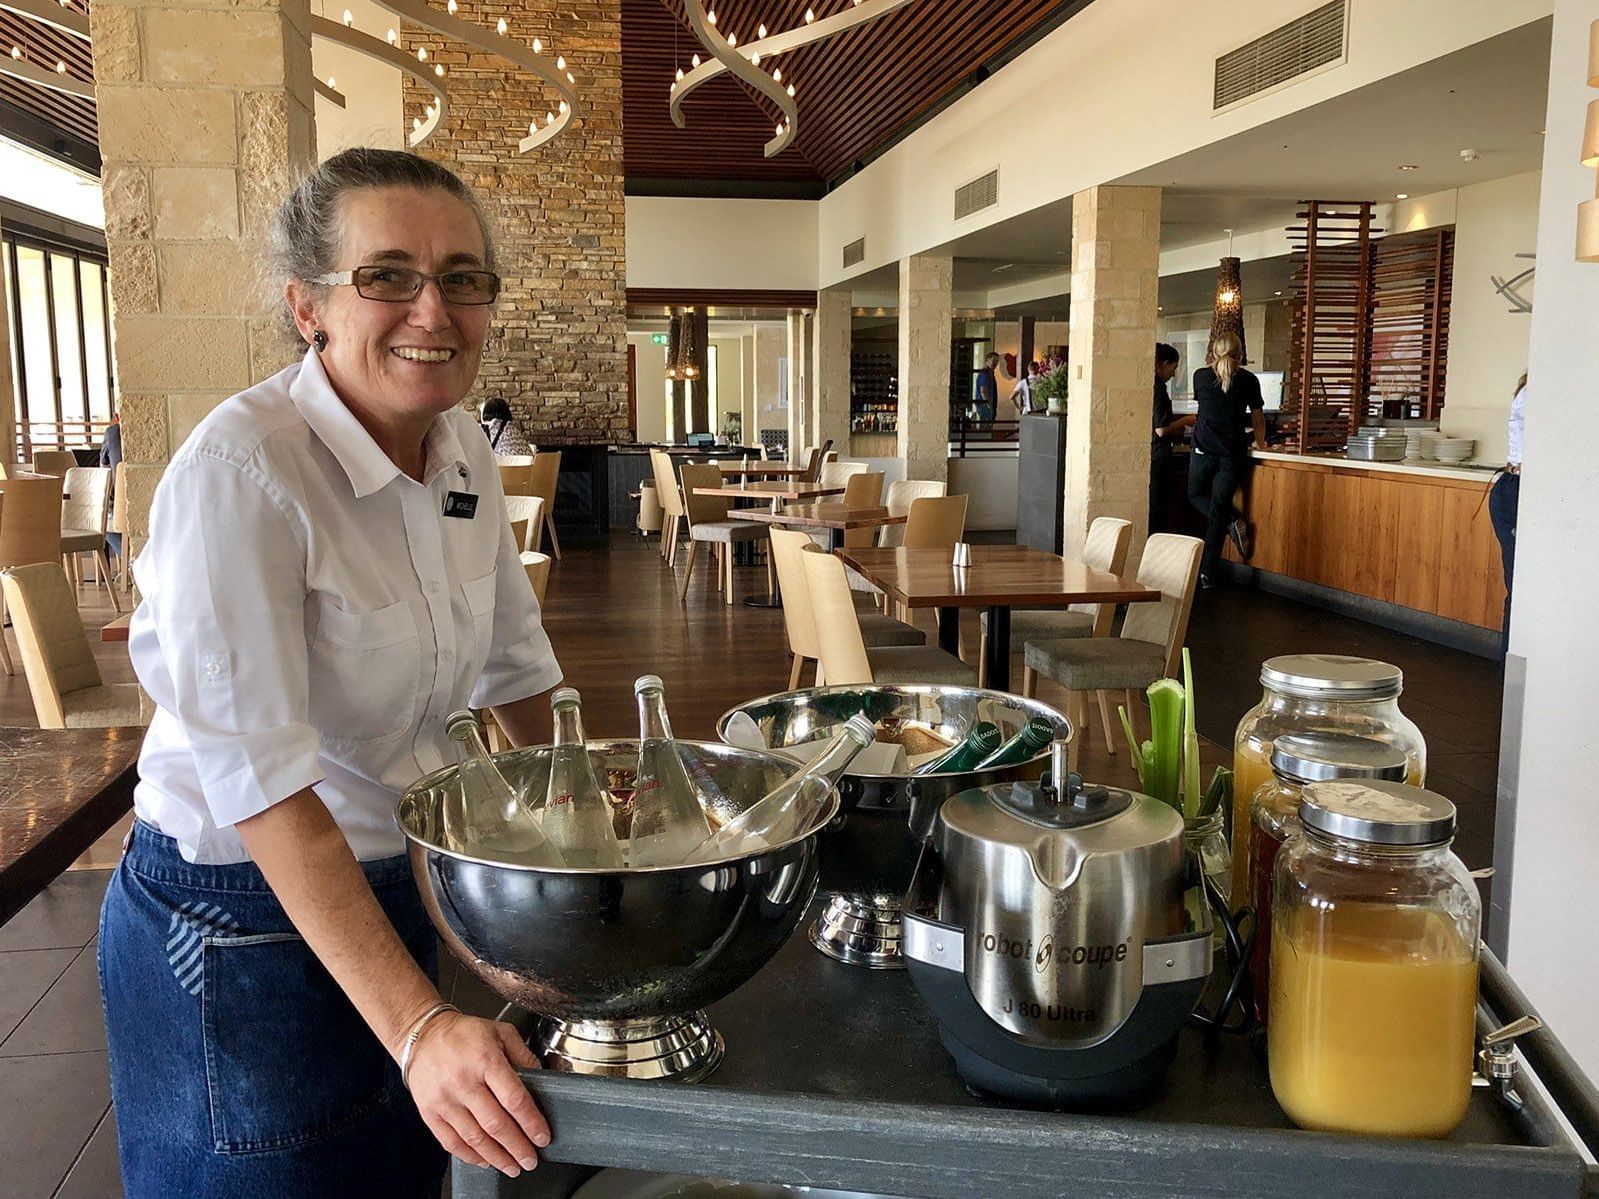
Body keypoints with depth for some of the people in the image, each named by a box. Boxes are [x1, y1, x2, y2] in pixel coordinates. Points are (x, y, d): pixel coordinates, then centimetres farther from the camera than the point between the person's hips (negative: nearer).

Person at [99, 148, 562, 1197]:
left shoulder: (464, 449, -4)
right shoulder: (240, 472, -25)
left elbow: (513, 669, 9)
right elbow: (264, 783, -29)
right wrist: (416, 1025, -33)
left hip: (406, 880, 7)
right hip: (247, 915, -6)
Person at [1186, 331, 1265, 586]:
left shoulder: (1201, 376, 4)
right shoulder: (1248, 380, 2)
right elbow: (1258, 418, 12)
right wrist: (1260, 442, 31)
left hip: (1204, 449, -1)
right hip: (1233, 453, 1)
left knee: (1196, 495, 24)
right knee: (1218, 509, 5)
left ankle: (1233, 522, -1)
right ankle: (1208, 573, 5)